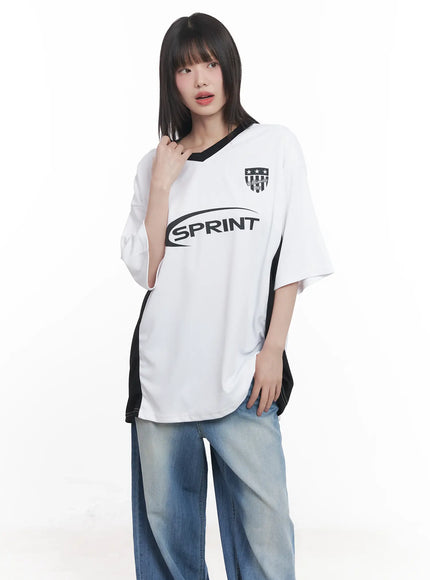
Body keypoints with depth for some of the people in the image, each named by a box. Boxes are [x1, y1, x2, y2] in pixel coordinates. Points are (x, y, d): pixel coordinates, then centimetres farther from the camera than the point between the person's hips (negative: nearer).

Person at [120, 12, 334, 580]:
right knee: (165, 518, 10)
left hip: (243, 372, -2)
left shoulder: (275, 146, 5)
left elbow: (293, 260, 2)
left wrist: (273, 348, -5)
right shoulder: (156, 164, 10)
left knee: (263, 522, -4)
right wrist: (162, 185, -4)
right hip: (163, 369, 2)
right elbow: (146, 271, 2)